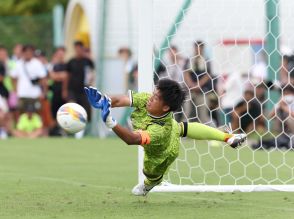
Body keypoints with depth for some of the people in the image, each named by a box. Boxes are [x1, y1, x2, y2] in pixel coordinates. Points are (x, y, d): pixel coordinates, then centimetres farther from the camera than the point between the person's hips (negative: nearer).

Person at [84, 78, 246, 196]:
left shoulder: (160, 130, -53)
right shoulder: (145, 99, -38)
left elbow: (132, 139, -66)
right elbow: (120, 100, -42)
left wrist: (111, 124, -80)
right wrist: (103, 101, -63)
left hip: (163, 155, -6)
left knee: (152, 173, 25)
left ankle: (151, 183, 64)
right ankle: (227, 137, 53)